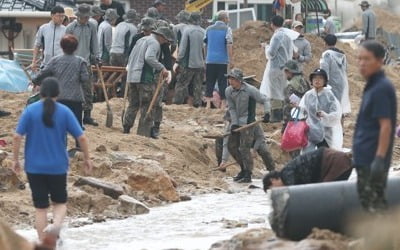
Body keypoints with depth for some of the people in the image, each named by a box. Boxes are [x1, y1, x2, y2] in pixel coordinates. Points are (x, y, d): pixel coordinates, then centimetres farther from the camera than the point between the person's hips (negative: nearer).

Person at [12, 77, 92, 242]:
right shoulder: (64, 112, -4)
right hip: (58, 167, 0)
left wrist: (16, 159, 2)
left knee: (41, 207, 9)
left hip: (35, 167, 0)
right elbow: (81, 137, -5)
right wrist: (87, 158, 9)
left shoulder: (30, 111, -6)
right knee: (60, 202, 16)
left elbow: (17, 137, -10)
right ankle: (56, 225, -15)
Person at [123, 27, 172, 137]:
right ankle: (144, 133, -3)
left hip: (132, 77, 9)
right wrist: (162, 68, -23)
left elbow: (130, 57, 24)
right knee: (146, 107, -3)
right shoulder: (154, 43, -7)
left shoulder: (141, 40, 21)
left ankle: (126, 129, 14)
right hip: (145, 78, -9)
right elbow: (149, 58, -24)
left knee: (133, 104, 16)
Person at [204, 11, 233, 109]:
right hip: (222, 60, -4)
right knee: (222, 82, 2)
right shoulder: (227, 29, -5)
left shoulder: (209, 29, 11)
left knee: (210, 82, 8)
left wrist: (205, 58, 26)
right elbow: (229, 45, -12)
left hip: (210, 60, 4)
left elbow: (205, 44, 17)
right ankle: (223, 104, 4)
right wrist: (231, 60, -10)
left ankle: (208, 103, 4)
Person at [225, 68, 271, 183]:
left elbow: (264, 100, -6)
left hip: (248, 123, -7)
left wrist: (267, 113, -18)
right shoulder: (228, 91, 0)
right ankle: (244, 169, 26)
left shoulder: (250, 90, -15)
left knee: (244, 148, -12)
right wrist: (234, 123, -6)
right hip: (237, 122, 7)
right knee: (231, 146, 9)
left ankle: (248, 175, -5)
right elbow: (231, 108, 4)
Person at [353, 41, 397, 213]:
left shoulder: (382, 88, -15)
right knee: (368, 204, 15)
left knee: (374, 205, -7)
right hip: (365, 159, 10)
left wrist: (379, 159, -23)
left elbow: (386, 126, -20)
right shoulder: (372, 86, 14)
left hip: (373, 159, -10)